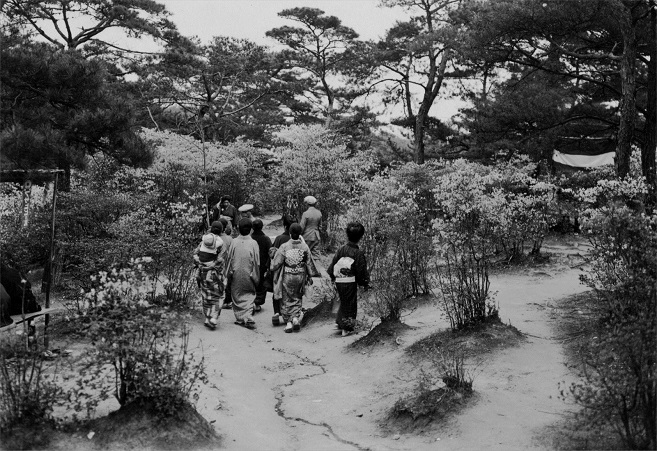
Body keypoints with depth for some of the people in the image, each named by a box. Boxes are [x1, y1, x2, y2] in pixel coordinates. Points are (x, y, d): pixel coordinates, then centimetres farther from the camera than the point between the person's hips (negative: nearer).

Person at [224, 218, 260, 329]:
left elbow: (229, 259, 0)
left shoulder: (234, 242, -8)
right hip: (248, 275, -1)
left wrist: (228, 274, 12)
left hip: (236, 275, 1)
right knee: (249, 296, 9)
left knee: (237, 296, 14)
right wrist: (256, 278, 5)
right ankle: (248, 318, -3)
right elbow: (256, 263, -5)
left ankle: (240, 318, 18)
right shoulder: (253, 243, -10)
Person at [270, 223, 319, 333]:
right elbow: (309, 263, 2)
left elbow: (276, 263, -6)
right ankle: (296, 317, 0)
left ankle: (288, 322, 8)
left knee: (286, 299, 10)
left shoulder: (284, 247, -11)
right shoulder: (304, 247, -5)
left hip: (287, 276, -2)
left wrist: (271, 268, 14)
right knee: (297, 298, 18)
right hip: (300, 276, 2)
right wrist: (310, 276, 12)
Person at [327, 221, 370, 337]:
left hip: (339, 283, 4)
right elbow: (362, 272, -11)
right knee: (350, 304, 9)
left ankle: (340, 323, 26)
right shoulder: (358, 254, -14)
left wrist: (333, 278, 20)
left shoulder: (341, 250, -2)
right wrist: (366, 284, 4)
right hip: (351, 284, -4)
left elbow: (332, 267, 4)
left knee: (343, 302, 22)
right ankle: (347, 328, 12)